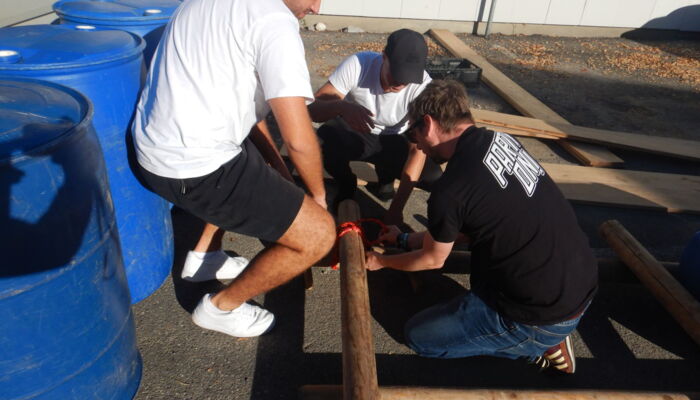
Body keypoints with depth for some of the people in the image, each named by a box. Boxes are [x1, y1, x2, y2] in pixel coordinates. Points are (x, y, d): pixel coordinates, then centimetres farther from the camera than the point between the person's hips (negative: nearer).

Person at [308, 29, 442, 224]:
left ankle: (385, 174, 11)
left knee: (433, 176, -23)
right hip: (353, 133, -1)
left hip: (392, 141, 1)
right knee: (323, 140, -35)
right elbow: (313, 108, -28)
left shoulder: (423, 86, -26)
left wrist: (396, 208, -35)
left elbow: (418, 148, -29)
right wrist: (341, 107, -53)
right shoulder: (358, 64, -27)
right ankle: (347, 185, -1)